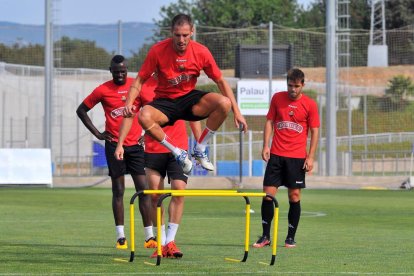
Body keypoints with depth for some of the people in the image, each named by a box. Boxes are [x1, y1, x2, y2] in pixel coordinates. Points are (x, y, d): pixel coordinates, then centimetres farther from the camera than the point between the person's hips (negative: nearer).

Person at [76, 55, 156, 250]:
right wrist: (97, 133, 2)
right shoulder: (102, 90, -1)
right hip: (114, 144, -1)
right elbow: (81, 110, 8)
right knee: (118, 190, 0)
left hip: (135, 144, 1)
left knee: (143, 188, -3)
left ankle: (149, 236, -2)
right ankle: (120, 237, 3)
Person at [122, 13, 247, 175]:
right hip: (165, 102, -2)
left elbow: (220, 81, -1)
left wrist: (236, 112, -6)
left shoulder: (201, 52, -11)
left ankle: (200, 149, -8)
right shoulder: (158, 51, -15)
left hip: (190, 98, 2)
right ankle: (179, 154, -17)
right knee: (144, 116, -37)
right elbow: (140, 80, -9)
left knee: (224, 103, -28)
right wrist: (129, 102, -29)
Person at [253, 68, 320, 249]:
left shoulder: (310, 104, -1)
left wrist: (310, 157, -6)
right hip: (276, 155, 2)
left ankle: (291, 237, 9)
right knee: (268, 193, -3)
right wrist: (265, 146, -2)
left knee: (294, 196, 0)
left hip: (297, 157, -2)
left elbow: (314, 132, 2)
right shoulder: (277, 98, 5)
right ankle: (265, 236, 6)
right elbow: (269, 122, 9)